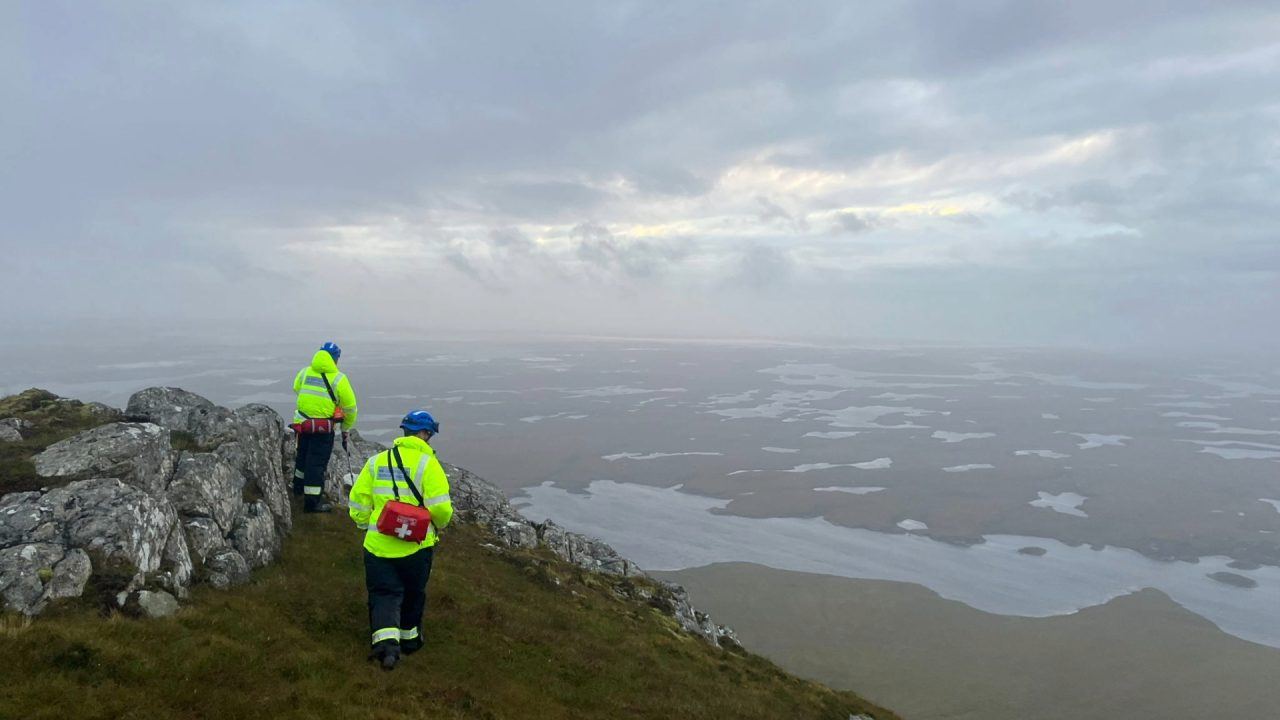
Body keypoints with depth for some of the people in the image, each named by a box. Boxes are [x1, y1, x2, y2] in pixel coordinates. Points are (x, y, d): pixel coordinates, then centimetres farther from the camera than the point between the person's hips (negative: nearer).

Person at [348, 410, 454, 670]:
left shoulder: (377, 460, 4)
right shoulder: (427, 463, -10)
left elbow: (358, 502, 5)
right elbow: (440, 508, -17)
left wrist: (366, 527, 22)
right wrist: (439, 524, 5)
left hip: (378, 545, 2)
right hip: (416, 546, -2)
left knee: (384, 595, 5)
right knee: (413, 594, 19)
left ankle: (386, 641, -16)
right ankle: (409, 637, 35)